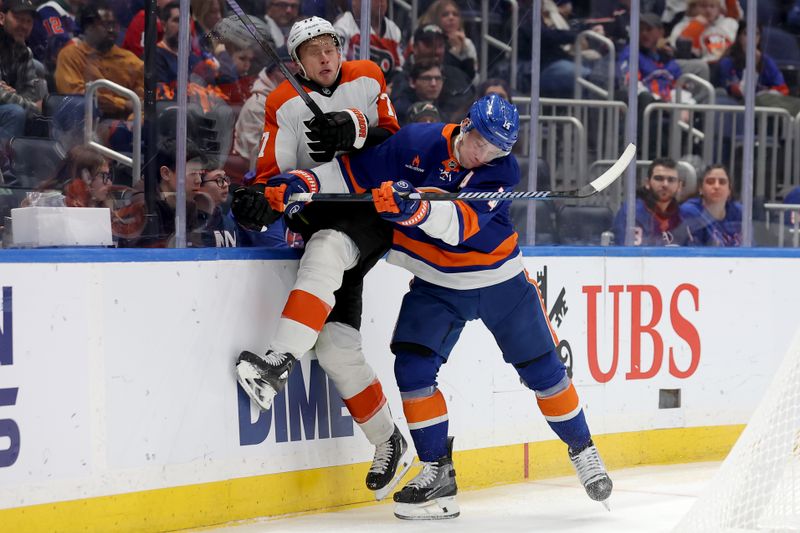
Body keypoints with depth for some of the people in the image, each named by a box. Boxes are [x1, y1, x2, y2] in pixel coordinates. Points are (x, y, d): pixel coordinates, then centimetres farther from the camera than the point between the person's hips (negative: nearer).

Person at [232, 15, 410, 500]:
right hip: (323, 218, 2)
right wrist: (262, 198, -26)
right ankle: (389, 443, 6)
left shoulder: (367, 79, 4)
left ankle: (280, 362, -47)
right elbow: (276, 172, -3)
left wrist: (354, 129, -20)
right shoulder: (285, 105, 2)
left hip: (375, 209, -2)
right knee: (335, 344, -8)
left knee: (326, 247, -37)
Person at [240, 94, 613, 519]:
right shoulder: (417, 143, -15)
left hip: (500, 281, -1)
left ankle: (581, 449, 29)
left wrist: (416, 209, -54)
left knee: (541, 369, 5)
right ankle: (437, 470, -2)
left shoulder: (502, 170, -21)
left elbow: (463, 223, -36)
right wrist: (303, 185, -22)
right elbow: (354, 172, -8)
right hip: (436, 285, 1)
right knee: (412, 367, -14)